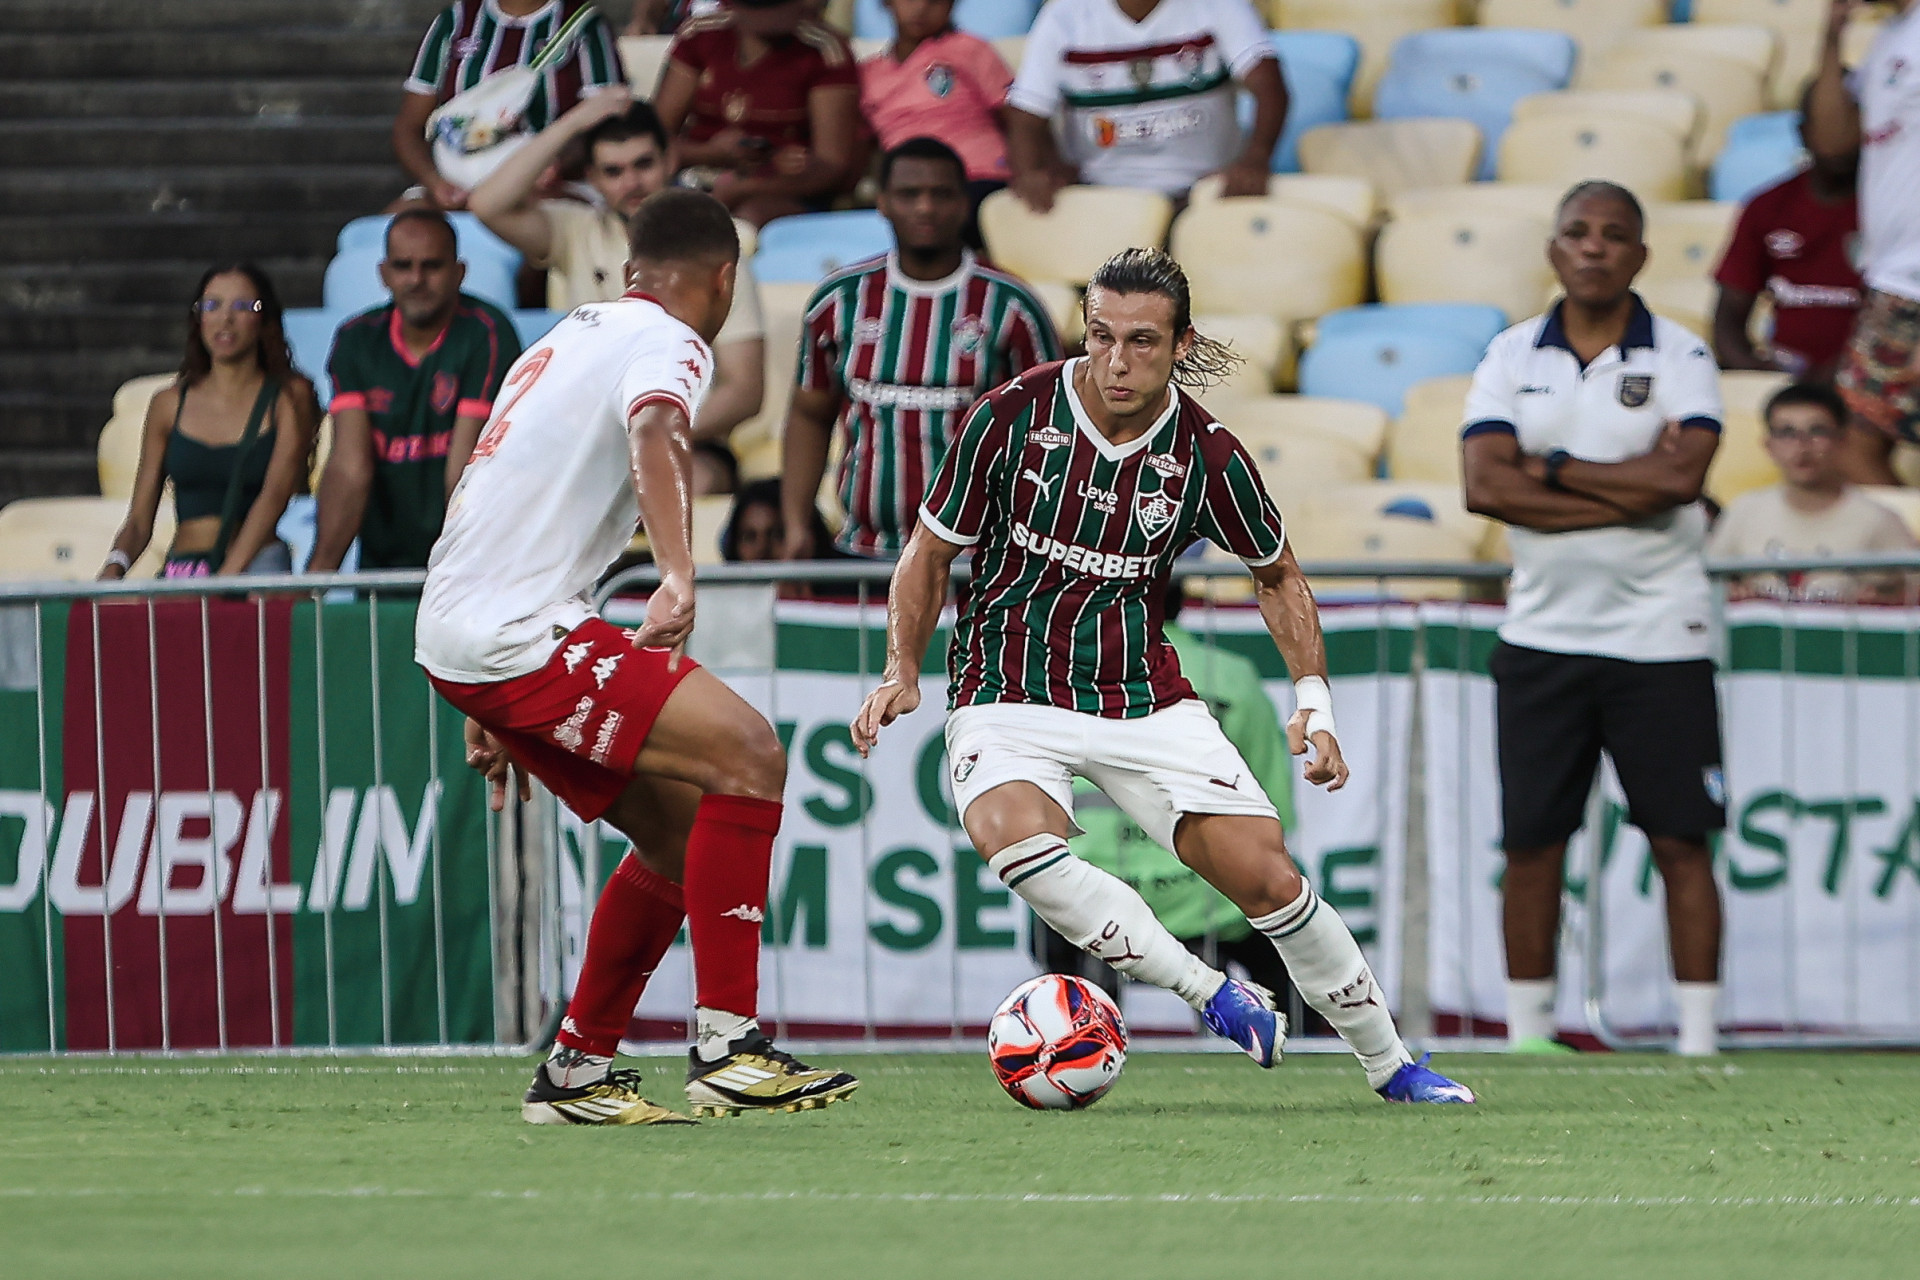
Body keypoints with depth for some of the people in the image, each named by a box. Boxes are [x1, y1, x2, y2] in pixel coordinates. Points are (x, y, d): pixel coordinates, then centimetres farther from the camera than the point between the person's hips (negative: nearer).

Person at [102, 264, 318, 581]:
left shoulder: (290, 397, 6)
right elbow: (139, 519, 12)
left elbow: (275, 494, -7)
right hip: (181, 570, 2)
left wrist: (229, 575, -20)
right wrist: (115, 565, -10)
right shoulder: (169, 405, 15)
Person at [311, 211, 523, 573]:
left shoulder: (486, 335, -6)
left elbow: (466, 466, -15)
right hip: (381, 562, 4)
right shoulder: (357, 340, 7)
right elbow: (350, 465, -3)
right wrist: (321, 567, -17)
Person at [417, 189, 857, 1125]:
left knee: (680, 828, 14)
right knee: (747, 756, -15)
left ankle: (574, 1073, 18)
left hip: (455, 629, 10)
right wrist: (678, 578, -45)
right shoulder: (670, 343, -4)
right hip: (518, 631, -10)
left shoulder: (571, 336, 25)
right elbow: (656, 437, -28)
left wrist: (489, 715, 36)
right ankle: (729, 1048, -18)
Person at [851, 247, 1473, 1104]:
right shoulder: (1012, 416, -10)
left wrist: (1314, 700, 1)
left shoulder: (1206, 455, -6)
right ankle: (1210, 993, -24)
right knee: (1013, 836, -34)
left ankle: (1389, 1064, 11)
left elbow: (1277, 575, 12)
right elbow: (931, 552, 3)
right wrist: (903, 670, -10)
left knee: (1266, 876, -10)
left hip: (1144, 699, 1)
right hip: (1008, 696, -1)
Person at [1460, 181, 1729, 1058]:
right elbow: (1485, 484, -8)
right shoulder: (1510, 357, 6)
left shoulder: (1680, 357, -1)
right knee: (1532, 845, 3)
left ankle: (1698, 1042, -1)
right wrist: (1628, 488, -13)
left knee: (1681, 844, -4)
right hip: (1542, 635, 2)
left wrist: (1551, 469, -11)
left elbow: (1681, 474, -18)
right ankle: (1526, 1036, 11)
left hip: (1660, 639, -2)